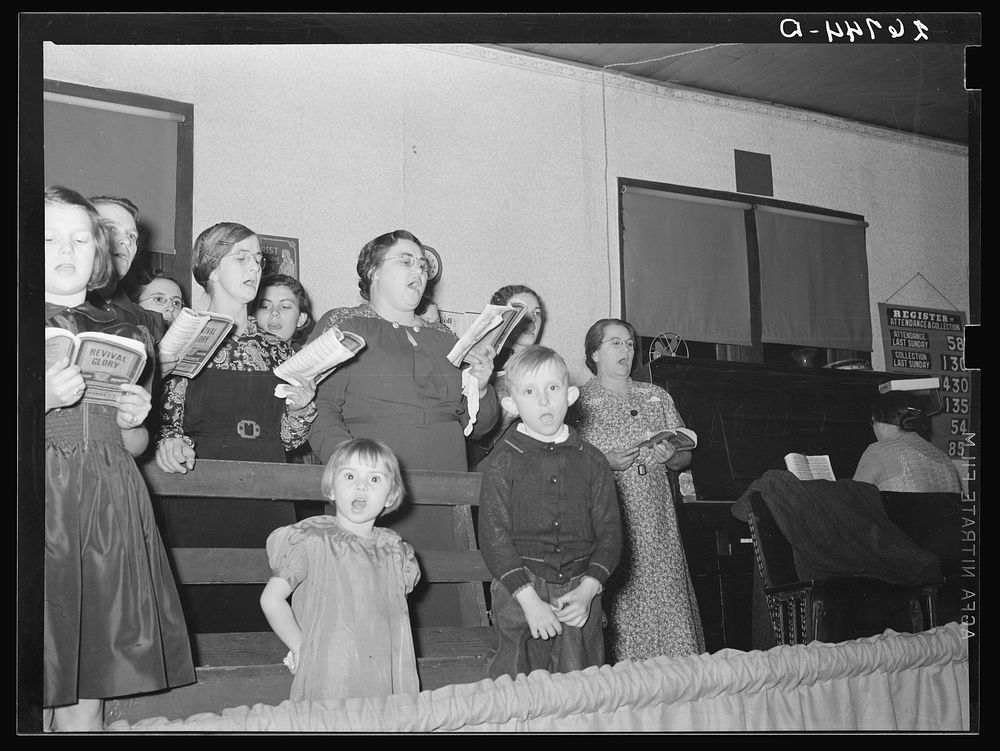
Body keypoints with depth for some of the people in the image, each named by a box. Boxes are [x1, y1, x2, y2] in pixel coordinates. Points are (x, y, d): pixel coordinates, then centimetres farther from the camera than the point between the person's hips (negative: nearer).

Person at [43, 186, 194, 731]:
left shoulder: (125, 335, 18)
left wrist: (132, 423, 4)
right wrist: (44, 399, -16)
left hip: (110, 505, 4)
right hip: (40, 501, -4)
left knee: (86, 696, 3)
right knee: (43, 679, -10)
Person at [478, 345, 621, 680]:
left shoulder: (591, 461, 7)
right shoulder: (502, 462, -2)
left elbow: (609, 531, 6)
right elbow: (494, 537, -7)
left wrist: (588, 590, -8)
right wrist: (529, 599, -14)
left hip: (580, 594, 3)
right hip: (519, 593, -2)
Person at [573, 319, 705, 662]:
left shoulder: (656, 396, 18)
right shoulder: (580, 401, 5)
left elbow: (686, 456, 18)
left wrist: (670, 456, -4)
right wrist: (606, 463, -17)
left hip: (655, 519, 4)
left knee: (666, 603, -3)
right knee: (619, 608, -9)